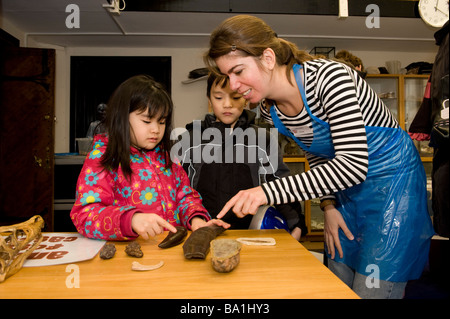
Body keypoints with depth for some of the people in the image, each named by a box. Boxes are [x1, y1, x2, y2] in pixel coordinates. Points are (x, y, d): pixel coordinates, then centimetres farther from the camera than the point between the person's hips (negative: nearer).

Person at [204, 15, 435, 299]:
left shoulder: (329, 77, -27)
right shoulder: (271, 110, -5)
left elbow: (353, 164, -33)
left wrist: (269, 192, -38)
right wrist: (328, 205, -1)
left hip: (392, 179, -6)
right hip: (346, 188, 7)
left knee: (371, 290, -5)